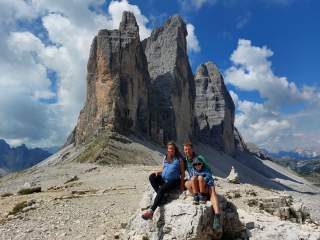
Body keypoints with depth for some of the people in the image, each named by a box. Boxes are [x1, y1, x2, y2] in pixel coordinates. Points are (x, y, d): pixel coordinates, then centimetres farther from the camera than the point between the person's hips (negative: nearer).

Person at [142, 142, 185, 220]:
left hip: (173, 181, -6)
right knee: (151, 177, -20)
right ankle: (161, 196, -19)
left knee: (161, 189, -28)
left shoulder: (179, 159, 0)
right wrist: (157, 172, -3)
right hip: (163, 179, 6)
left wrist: (182, 185, -8)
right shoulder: (165, 158, 14)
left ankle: (151, 211, -28)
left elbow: (182, 173, 1)